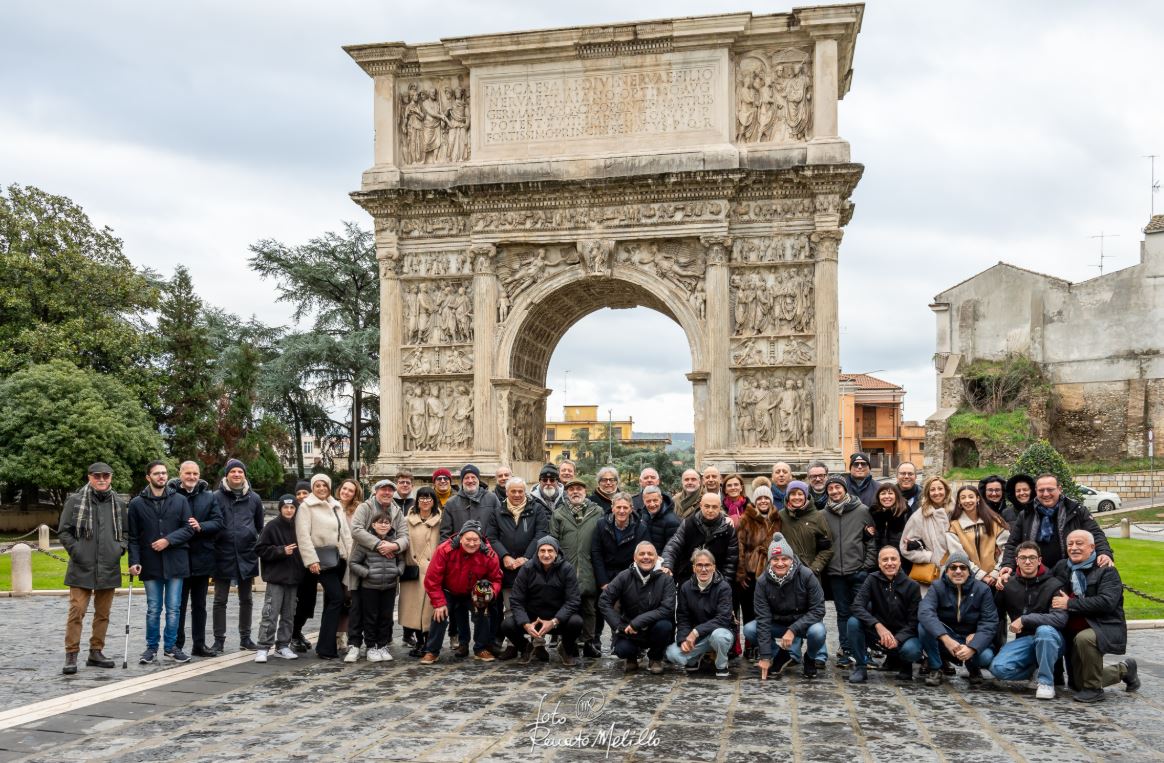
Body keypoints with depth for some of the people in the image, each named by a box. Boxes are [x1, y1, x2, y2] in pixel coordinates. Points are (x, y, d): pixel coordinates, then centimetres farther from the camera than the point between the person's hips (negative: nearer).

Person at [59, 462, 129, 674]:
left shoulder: (118, 504, 10)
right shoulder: (75, 501, -1)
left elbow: (126, 532, 19)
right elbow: (63, 531, 1)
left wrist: (120, 547, 2)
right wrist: (75, 551, -8)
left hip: (109, 568, 4)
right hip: (81, 568, -4)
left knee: (103, 613, 10)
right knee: (77, 612, -8)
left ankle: (96, 652, 20)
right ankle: (71, 655, -2)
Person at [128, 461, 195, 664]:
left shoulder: (180, 500, 4)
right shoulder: (137, 503, 2)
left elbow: (189, 529, 1)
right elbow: (133, 537, 2)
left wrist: (168, 540, -13)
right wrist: (134, 561, -7)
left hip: (175, 562, 1)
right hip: (150, 564, 0)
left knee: (173, 609, 5)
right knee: (153, 609, 7)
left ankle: (170, 646, 16)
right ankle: (152, 647, 18)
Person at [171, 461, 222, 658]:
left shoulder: (209, 497, 6)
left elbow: (218, 522, 0)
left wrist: (200, 527, -16)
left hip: (202, 558, 4)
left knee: (199, 605, 12)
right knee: (179, 604, 4)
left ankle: (199, 644, 20)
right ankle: (177, 645, 13)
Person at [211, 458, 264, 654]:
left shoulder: (254, 498, 7)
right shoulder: (217, 497, -2)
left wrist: (257, 549, 11)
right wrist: (212, 548, -6)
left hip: (246, 556, 3)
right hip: (223, 555, -3)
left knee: (246, 600, 12)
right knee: (220, 600, 4)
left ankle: (245, 638, 21)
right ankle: (219, 640, 11)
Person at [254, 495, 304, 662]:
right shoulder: (271, 527, -5)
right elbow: (260, 549, -8)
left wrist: (300, 572, 8)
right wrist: (282, 551, -17)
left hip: (293, 577, 5)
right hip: (276, 577, -5)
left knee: (289, 615, 10)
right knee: (270, 614, -7)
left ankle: (283, 646, 18)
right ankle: (263, 648, -3)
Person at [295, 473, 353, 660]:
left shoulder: (335, 506, 17)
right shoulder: (306, 506, -2)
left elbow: (346, 532, 16)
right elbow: (303, 535, -10)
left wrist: (351, 556, 9)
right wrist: (311, 560, -17)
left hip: (338, 557, 7)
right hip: (322, 559, -7)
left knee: (331, 600, 10)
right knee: (336, 598, -14)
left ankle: (328, 643, 17)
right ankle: (325, 647, -10)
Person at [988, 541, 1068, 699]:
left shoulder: (1054, 584, -9)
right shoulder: (1008, 585, 4)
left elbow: (1060, 618, -23)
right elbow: (996, 615, 15)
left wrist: (1024, 619, -25)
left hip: (1049, 639, -3)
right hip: (1023, 640, 3)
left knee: (1044, 630, -39)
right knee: (998, 668, -23)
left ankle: (1046, 682, -19)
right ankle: (1035, 669, 7)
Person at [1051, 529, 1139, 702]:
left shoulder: (1106, 570, -11)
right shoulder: (1062, 567, 7)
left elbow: (1107, 602, -26)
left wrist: (1070, 603, -24)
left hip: (1105, 628, -7)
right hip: (1074, 633, 7)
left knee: (1084, 638, -40)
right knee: (1079, 682, 11)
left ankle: (1094, 689, -19)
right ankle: (1125, 670, 37)